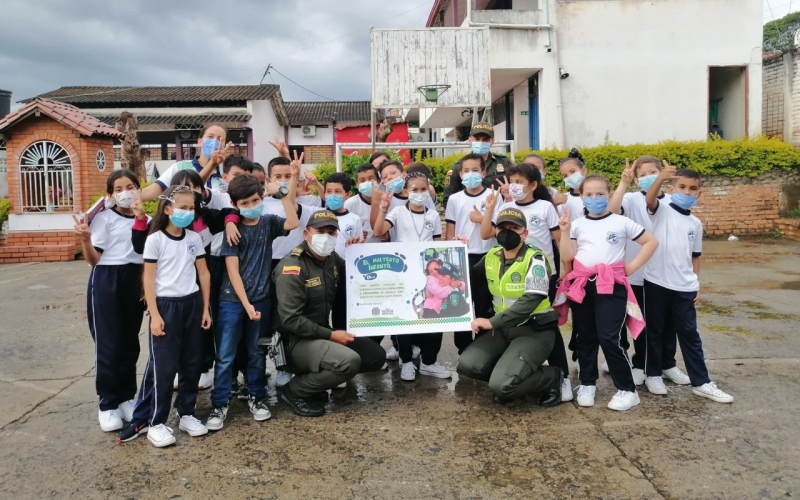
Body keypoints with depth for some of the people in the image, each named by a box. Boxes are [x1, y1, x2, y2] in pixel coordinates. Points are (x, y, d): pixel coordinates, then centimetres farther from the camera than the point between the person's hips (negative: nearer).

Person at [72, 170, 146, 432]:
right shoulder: (104, 218, -5)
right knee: (108, 344, -2)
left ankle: (126, 398, 22)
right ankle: (107, 404, 9)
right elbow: (93, 259, -8)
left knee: (130, 342, 10)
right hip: (106, 281, -4)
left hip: (135, 282, 4)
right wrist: (85, 239, -24)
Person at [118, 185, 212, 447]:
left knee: (191, 363, 9)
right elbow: (149, 279, -8)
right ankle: (155, 422, 11)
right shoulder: (155, 239, -7)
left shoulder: (194, 238, 5)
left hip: (192, 304, 5)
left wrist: (205, 308, 6)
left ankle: (187, 413, 23)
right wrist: (155, 314, -12)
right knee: (163, 366, -1)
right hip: (166, 305, -4)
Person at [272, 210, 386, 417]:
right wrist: (330, 335, -20)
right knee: (350, 361, -30)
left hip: (324, 333, 8)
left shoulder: (332, 258, 5)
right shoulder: (292, 267, -19)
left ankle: (315, 379, 13)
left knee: (376, 356, 3)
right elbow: (290, 320, -24)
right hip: (297, 340, -8)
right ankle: (294, 391, -6)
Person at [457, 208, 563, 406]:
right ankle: (508, 376, 13)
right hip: (504, 329, 7)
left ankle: (552, 378, 5)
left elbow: (531, 300, -27)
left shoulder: (535, 259, -15)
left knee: (501, 386, -21)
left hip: (535, 332, -6)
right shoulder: (492, 257, 6)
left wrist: (492, 322, -28)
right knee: (467, 365, -12)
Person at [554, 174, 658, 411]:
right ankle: (587, 384, 26)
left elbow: (651, 242, 6)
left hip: (611, 285, -3)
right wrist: (565, 232, -10)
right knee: (585, 338, 11)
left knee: (609, 338, -10)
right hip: (581, 285, 3)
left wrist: (632, 266, 0)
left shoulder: (621, 222, 2)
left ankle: (627, 390, 4)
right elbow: (567, 257, 0)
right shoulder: (577, 224, 7)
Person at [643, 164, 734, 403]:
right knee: (654, 331, 9)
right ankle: (654, 375, 22)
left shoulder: (696, 223, 12)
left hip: (684, 287, 3)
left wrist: (696, 282, 10)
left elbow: (695, 256, 18)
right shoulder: (662, 210, -1)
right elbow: (649, 199, -25)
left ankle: (701, 383, 16)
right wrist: (661, 178, -43)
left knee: (689, 334, 9)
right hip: (656, 282, -3)